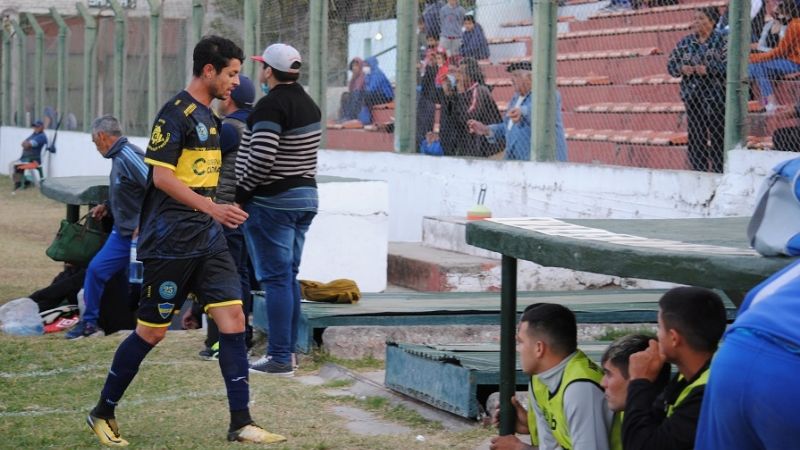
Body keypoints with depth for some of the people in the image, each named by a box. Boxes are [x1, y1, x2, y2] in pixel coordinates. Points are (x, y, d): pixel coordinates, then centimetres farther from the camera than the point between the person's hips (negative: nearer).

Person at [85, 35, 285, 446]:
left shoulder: (209, 115, 15)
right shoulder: (176, 112, -12)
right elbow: (161, 176, -19)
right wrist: (213, 208, -26)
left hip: (208, 240, 8)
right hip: (170, 241, -8)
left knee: (233, 320, -2)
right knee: (151, 332, 1)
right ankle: (102, 414, 18)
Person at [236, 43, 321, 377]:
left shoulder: (271, 105, -16)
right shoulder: (309, 105, 12)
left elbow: (261, 160, -24)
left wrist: (241, 192, -10)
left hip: (272, 201, -9)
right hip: (306, 196, 9)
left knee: (275, 277, -6)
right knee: (288, 276, 15)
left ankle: (280, 358, -5)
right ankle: (285, 348, 20)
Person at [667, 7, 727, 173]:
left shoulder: (721, 41, -3)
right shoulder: (686, 42, 11)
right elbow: (671, 65, 11)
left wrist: (708, 69, -23)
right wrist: (682, 68, -10)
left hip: (715, 97, -5)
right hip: (692, 96, 5)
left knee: (717, 135, -3)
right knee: (695, 136, 7)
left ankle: (719, 171, 1)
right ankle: (698, 171, 14)